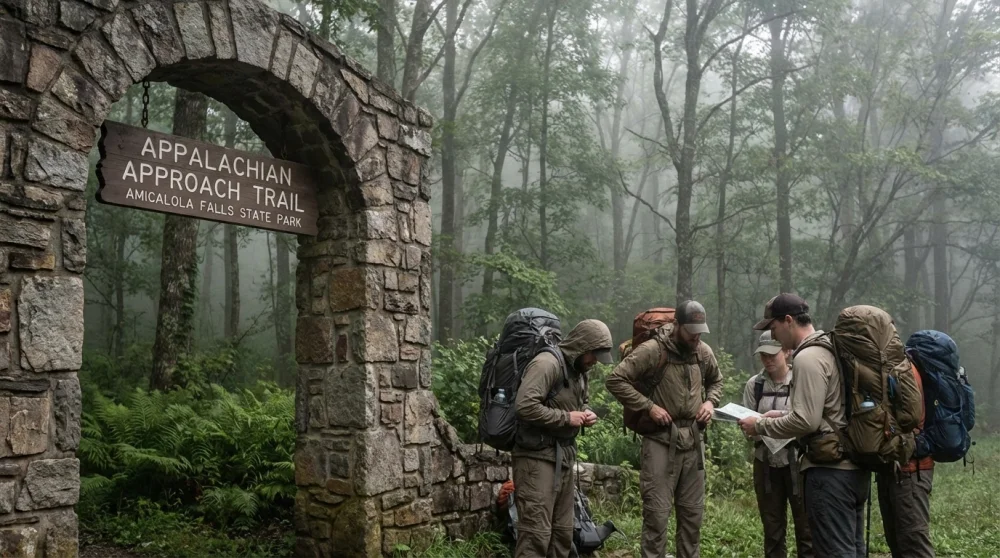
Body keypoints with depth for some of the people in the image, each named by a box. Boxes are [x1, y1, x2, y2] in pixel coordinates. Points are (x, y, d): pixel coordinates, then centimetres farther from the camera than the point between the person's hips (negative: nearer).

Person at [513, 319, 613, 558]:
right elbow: (524, 406, -26)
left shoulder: (578, 371, 14)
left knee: (563, 530, 15)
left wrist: (586, 413, 6)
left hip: (564, 456, 10)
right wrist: (566, 418, -19)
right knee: (536, 530, -10)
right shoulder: (547, 364, -16)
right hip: (538, 456, -9)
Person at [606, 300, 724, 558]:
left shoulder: (704, 352, 5)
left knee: (692, 511, 13)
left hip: (693, 439, 6)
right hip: (661, 440, -6)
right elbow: (615, 380, -15)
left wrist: (710, 402, 4)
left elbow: (716, 381, 25)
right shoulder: (652, 350, -13)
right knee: (657, 512, -3)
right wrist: (649, 406, -17)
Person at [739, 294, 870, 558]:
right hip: (853, 465, 10)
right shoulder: (831, 350, 14)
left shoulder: (807, 358, -16)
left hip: (830, 470, -10)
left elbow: (806, 422, -21)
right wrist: (783, 416, 16)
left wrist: (761, 426, -8)